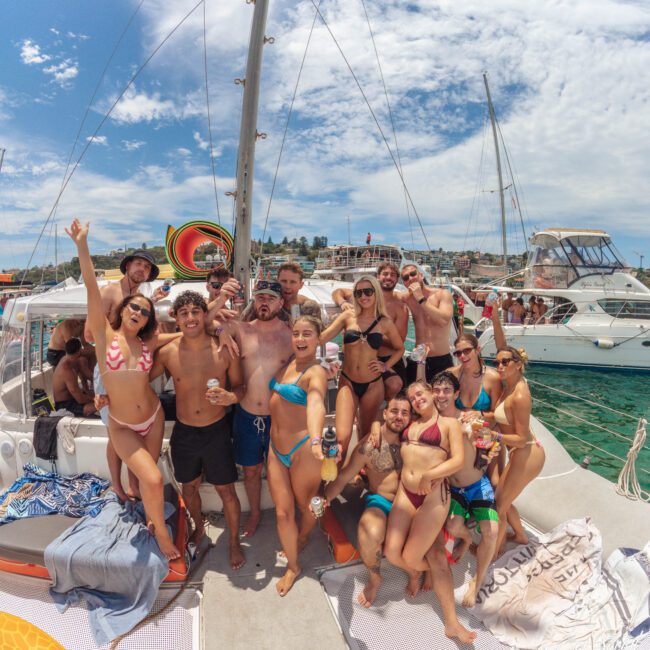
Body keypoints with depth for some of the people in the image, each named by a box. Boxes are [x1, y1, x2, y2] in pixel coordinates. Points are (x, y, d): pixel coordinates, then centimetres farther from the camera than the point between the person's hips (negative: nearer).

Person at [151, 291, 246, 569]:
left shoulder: (225, 350, -15)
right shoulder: (167, 353, -12)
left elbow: (239, 385, -4)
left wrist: (231, 396, -25)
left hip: (217, 431, -2)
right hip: (184, 432, 2)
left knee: (226, 491, 8)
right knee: (189, 487, 22)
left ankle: (234, 542, 34)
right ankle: (199, 528, 51)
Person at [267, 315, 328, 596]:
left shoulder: (316, 372, -18)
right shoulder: (288, 363, 3)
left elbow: (316, 403, -39)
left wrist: (315, 439, -57)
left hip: (302, 450, -5)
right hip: (277, 449, 6)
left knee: (305, 505, 19)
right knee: (283, 512, 10)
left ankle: (302, 538, 51)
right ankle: (292, 567, 30)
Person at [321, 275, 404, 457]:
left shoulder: (385, 322, 0)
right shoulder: (348, 316, -2)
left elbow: (400, 348, 15)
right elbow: (322, 337, -11)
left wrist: (385, 366, 2)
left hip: (373, 385, 1)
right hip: (347, 382, -1)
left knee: (366, 436, 15)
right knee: (342, 437, -15)